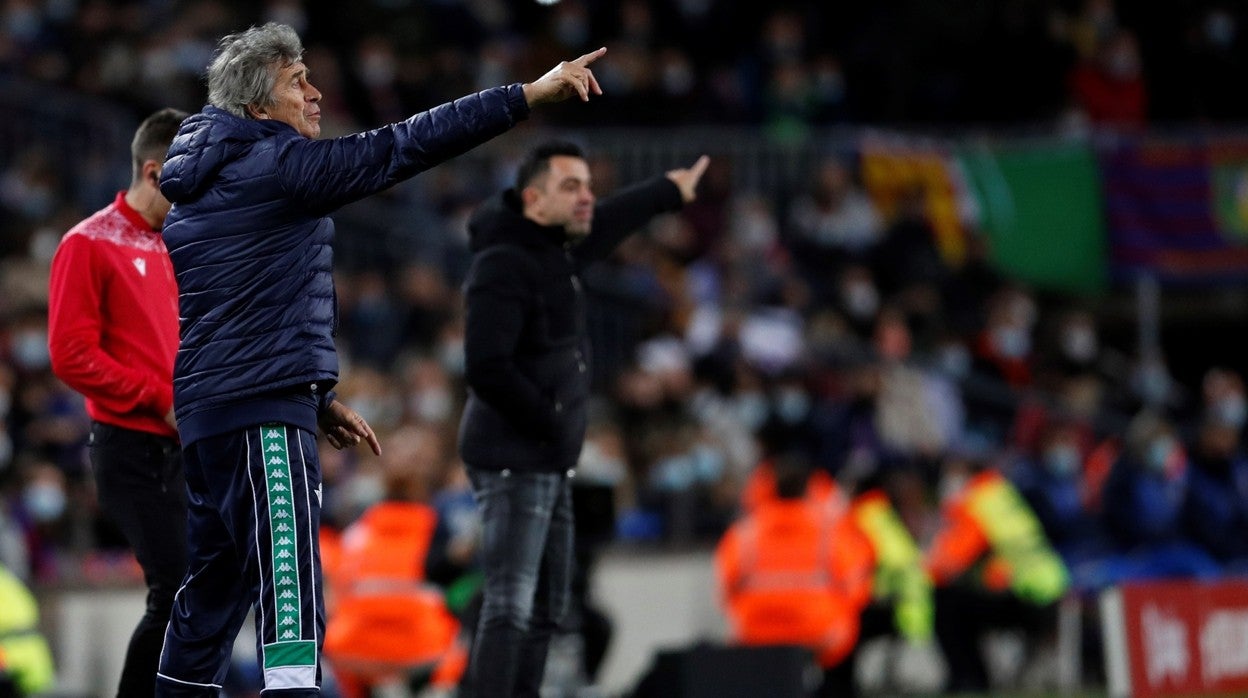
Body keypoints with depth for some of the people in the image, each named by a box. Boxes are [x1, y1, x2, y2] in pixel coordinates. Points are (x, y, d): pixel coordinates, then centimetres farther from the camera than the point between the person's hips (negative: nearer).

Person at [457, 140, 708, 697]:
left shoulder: (550, 248, 12)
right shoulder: (504, 264, -17)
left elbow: (602, 228, 34)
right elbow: (486, 369, -25)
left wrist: (669, 191, 47)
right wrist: (551, 423, -14)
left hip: (545, 463, 10)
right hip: (512, 461, -10)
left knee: (546, 606, 11)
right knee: (510, 605, -15)